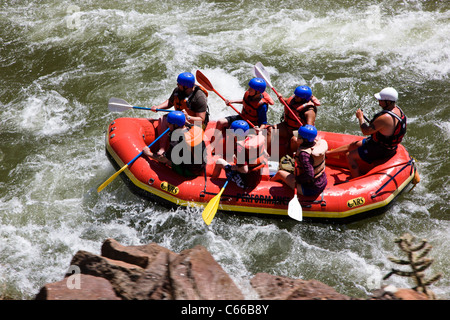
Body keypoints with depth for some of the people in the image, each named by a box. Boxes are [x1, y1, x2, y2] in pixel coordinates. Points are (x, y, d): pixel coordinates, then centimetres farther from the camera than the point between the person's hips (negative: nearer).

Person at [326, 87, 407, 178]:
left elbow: (366, 131, -25)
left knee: (350, 156, -1)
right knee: (353, 145, 20)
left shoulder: (385, 117, -35)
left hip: (380, 150, -10)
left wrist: (360, 117, -10)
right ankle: (327, 153, 35)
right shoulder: (396, 108, -5)